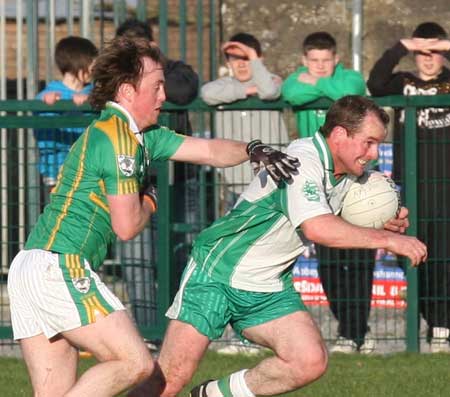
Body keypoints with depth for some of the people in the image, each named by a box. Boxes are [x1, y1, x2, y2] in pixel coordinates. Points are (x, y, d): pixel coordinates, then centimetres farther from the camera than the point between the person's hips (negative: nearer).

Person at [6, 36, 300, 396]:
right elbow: (127, 227, -10)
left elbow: (209, 151, 22)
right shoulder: (117, 137, -10)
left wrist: (253, 150, 6)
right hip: (61, 268, -10)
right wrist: (149, 201, 9)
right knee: (136, 363, -10)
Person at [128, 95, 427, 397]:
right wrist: (387, 240, -30)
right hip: (215, 277, -8)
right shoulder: (302, 161, -24)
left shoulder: (347, 174, 4)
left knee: (312, 362, -12)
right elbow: (318, 228, -36)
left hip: (270, 290, 8)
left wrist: (391, 223, -3)